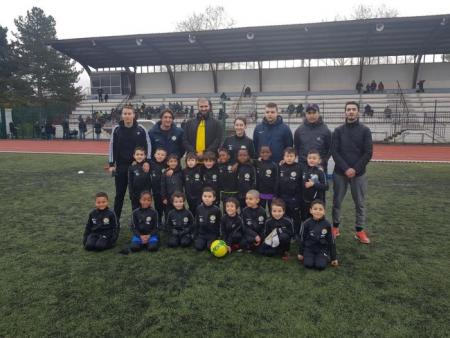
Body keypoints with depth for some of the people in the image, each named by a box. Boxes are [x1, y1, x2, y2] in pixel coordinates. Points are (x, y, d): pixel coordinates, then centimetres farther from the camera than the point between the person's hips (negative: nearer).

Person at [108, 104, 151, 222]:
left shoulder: (141, 129, -4)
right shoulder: (116, 129, -1)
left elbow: (148, 146, 1)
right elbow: (112, 147, 3)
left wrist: (147, 162, -7)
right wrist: (111, 164, -1)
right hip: (121, 167, 1)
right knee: (119, 194, 9)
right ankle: (115, 219, 21)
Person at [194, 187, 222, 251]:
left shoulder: (216, 210, -12)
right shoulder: (199, 208, -4)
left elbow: (220, 224, -3)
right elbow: (196, 223, 6)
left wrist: (218, 236, -3)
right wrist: (196, 236, 7)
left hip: (213, 234, -2)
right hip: (201, 233, 2)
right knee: (198, 247, -14)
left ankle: (210, 242, 14)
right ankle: (205, 242, 18)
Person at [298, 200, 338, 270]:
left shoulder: (327, 224, -8)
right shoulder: (307, 224, -10)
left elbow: (331, 241, 1)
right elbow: (302, 239, 1)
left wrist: (334, 258, 4)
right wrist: (300, 253, 6)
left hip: (322, 249, 0)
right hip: (309, 248, 0)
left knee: (321, 266, -21)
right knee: (308, 264, -21)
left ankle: (326, 257, 10)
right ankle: (309, 257, 10)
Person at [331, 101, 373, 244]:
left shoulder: (365, 130, 1)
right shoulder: (338, 130, 3)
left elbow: (368, 153, -4)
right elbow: (334, 152, -4)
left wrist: (356, 169, -13)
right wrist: (346, 168, -14)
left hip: (359, 173, 0)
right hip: (340, 172, 0)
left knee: (360, 203, 6)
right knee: (337, 201, 8)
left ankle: (360, 231, 18)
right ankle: (335, 227, 22)